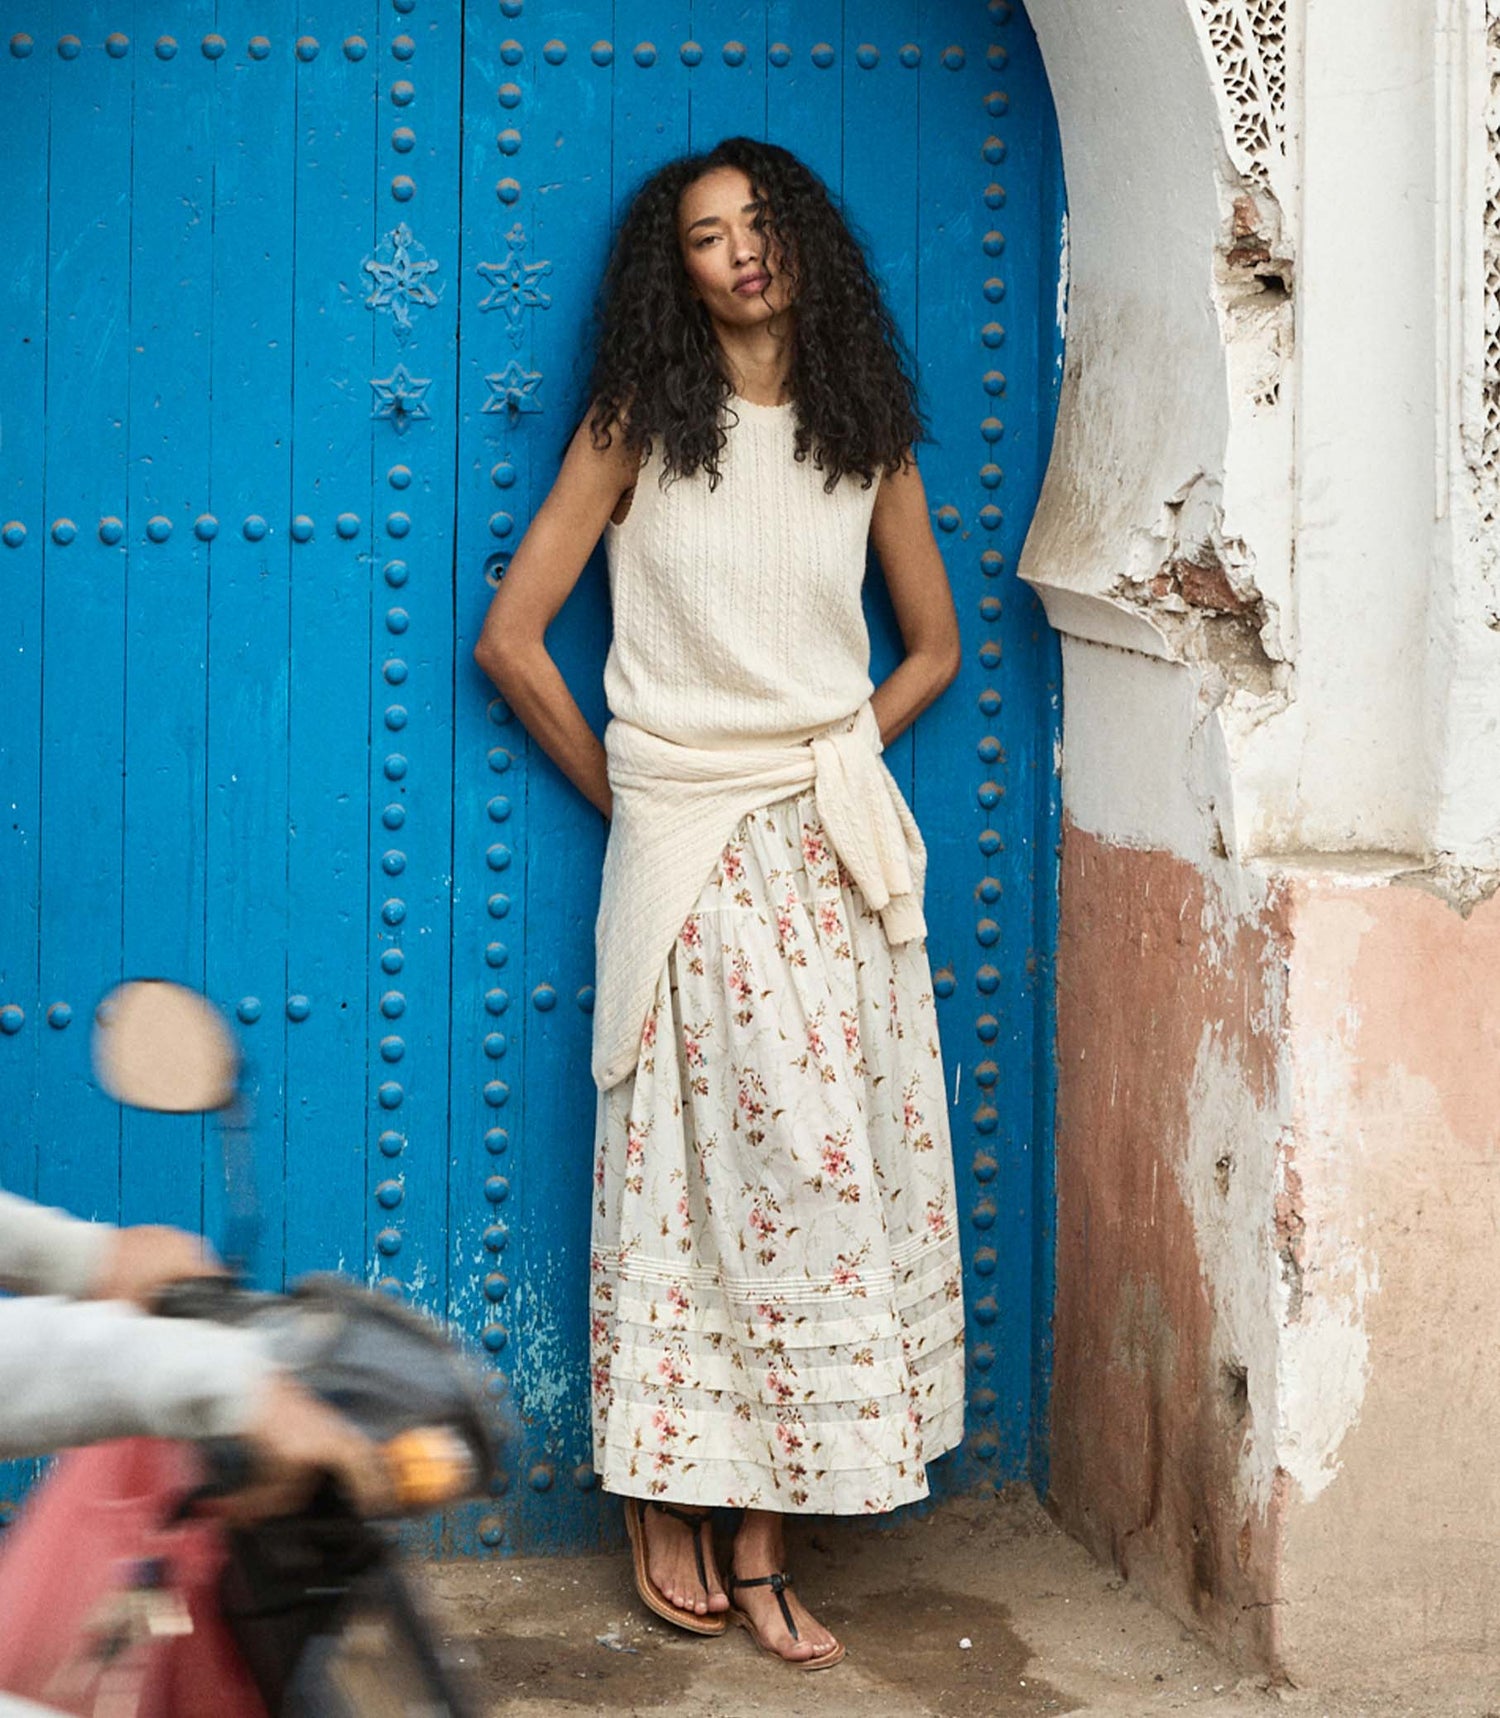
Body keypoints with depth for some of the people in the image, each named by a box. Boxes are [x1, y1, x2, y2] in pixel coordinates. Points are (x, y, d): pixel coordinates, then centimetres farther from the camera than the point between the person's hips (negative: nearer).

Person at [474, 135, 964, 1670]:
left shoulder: (866, 433, 10)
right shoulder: (639, 428, 2)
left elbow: (934, 643, 20)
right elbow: (510, 637, 2)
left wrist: (840, 760, 9)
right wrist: (615, 789, 4)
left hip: (835, 842, 3)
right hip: (687, 851, -3)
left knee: (833, 1166, -1)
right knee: (701, 1165, -5)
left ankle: (754, 1528, 6)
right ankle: (666, 1501, 9)